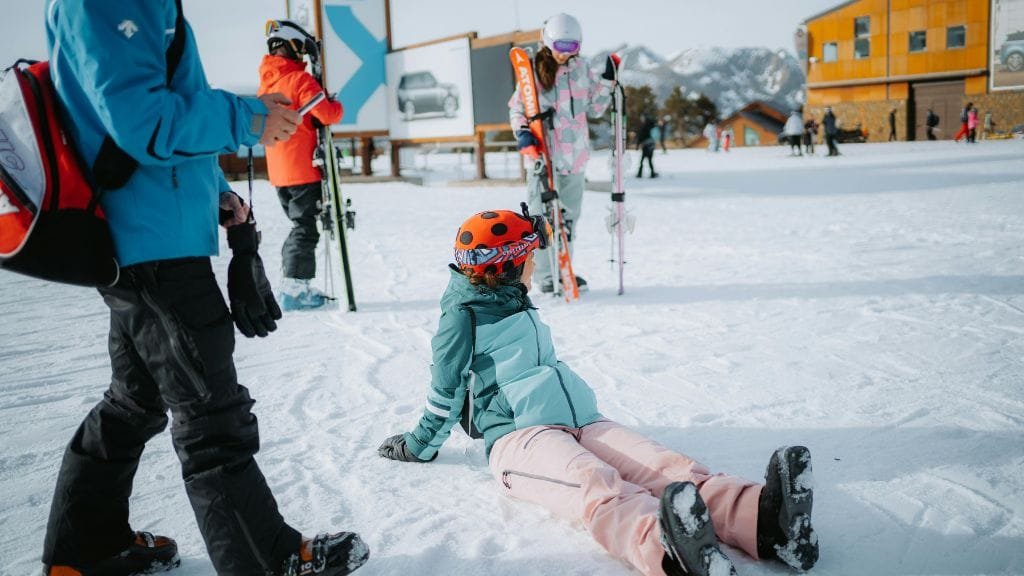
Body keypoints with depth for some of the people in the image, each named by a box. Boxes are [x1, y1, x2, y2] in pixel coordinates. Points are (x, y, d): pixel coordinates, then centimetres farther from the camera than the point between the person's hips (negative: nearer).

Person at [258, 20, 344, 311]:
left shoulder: (266, 81, 12)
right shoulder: (299, 79, -13)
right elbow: (327, 114, -20)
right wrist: (337, 106, 3)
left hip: (278, 170, 8)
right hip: (302, 168, -8)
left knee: (300, 224, 17)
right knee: (305, 229, -1)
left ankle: (292, 285, 19)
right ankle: (294, 289, -1)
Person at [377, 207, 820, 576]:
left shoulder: (521, 308, 29)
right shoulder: (463, 317, 3)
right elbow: (446, 388, 5)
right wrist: (420, 446, 9)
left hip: (582, 421, 8)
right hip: (517, 434, -7)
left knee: (669, 467, -24)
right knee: (597, 485, -41)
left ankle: (763, 518, -48)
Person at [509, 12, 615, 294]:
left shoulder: (581, 68, 9)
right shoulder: (534, 70, -3)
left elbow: (594, 108, 16)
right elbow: (517, 108, 0)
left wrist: (608, 81, 7)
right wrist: (523, 134, -17)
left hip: (576, 154, 5)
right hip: (545, 153, -4)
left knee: (569, 214, 12)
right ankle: (546, 276, 7)